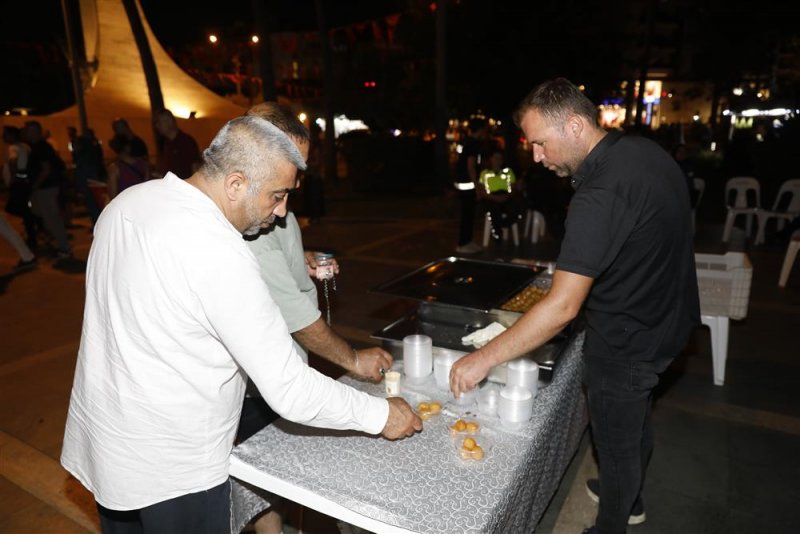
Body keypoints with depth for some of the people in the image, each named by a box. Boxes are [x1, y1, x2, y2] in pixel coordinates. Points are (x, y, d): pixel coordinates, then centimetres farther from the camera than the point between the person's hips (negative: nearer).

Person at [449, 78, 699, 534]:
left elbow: (562, 307, -35)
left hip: (627, 339, -10)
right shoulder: (645, 150, -2)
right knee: (636, 419, 28)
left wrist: (485, 359, -30)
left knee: (616, 442, 12)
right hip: (664, 319, 10)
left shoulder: (601, 193, -32)